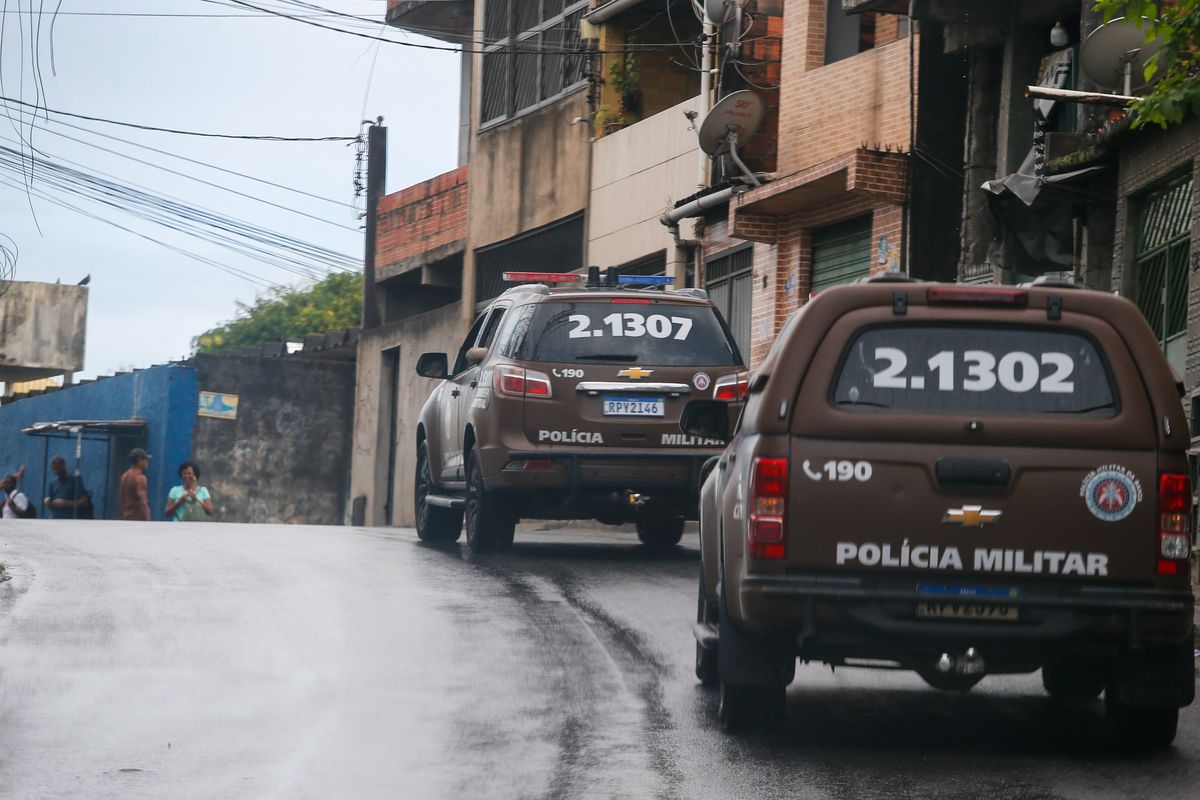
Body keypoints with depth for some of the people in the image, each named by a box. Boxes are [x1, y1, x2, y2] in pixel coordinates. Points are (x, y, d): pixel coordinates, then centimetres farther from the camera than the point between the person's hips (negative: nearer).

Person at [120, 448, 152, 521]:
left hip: (127, 519, 9)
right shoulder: (139, 478, -13)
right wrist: (147, 523, -18)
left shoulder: (125, 476, 14)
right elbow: (142, 502, -19)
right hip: (138, 520, -9)